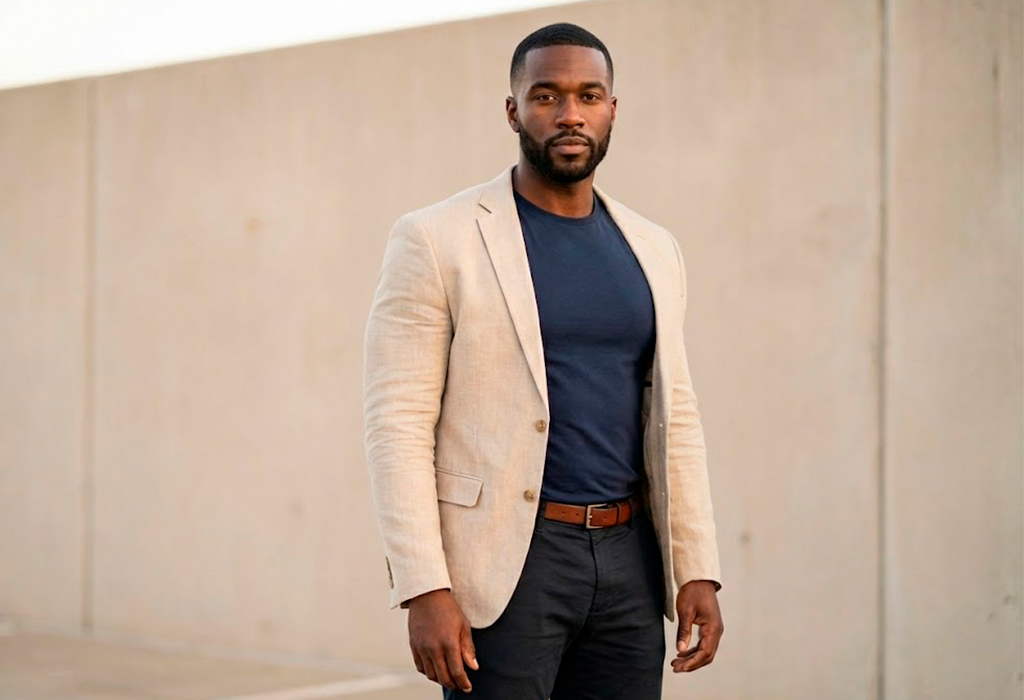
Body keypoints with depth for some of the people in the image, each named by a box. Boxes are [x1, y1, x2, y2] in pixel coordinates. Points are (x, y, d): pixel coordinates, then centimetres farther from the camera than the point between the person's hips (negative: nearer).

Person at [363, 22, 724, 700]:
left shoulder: (651, 252, 11)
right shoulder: (436, 240, -6)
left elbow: (673, 418, 13)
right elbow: (398, 423, -10)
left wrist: (698, 570, 5)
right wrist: (425, 590, -17)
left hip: (628, 561, 5)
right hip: (504, 563, -5)